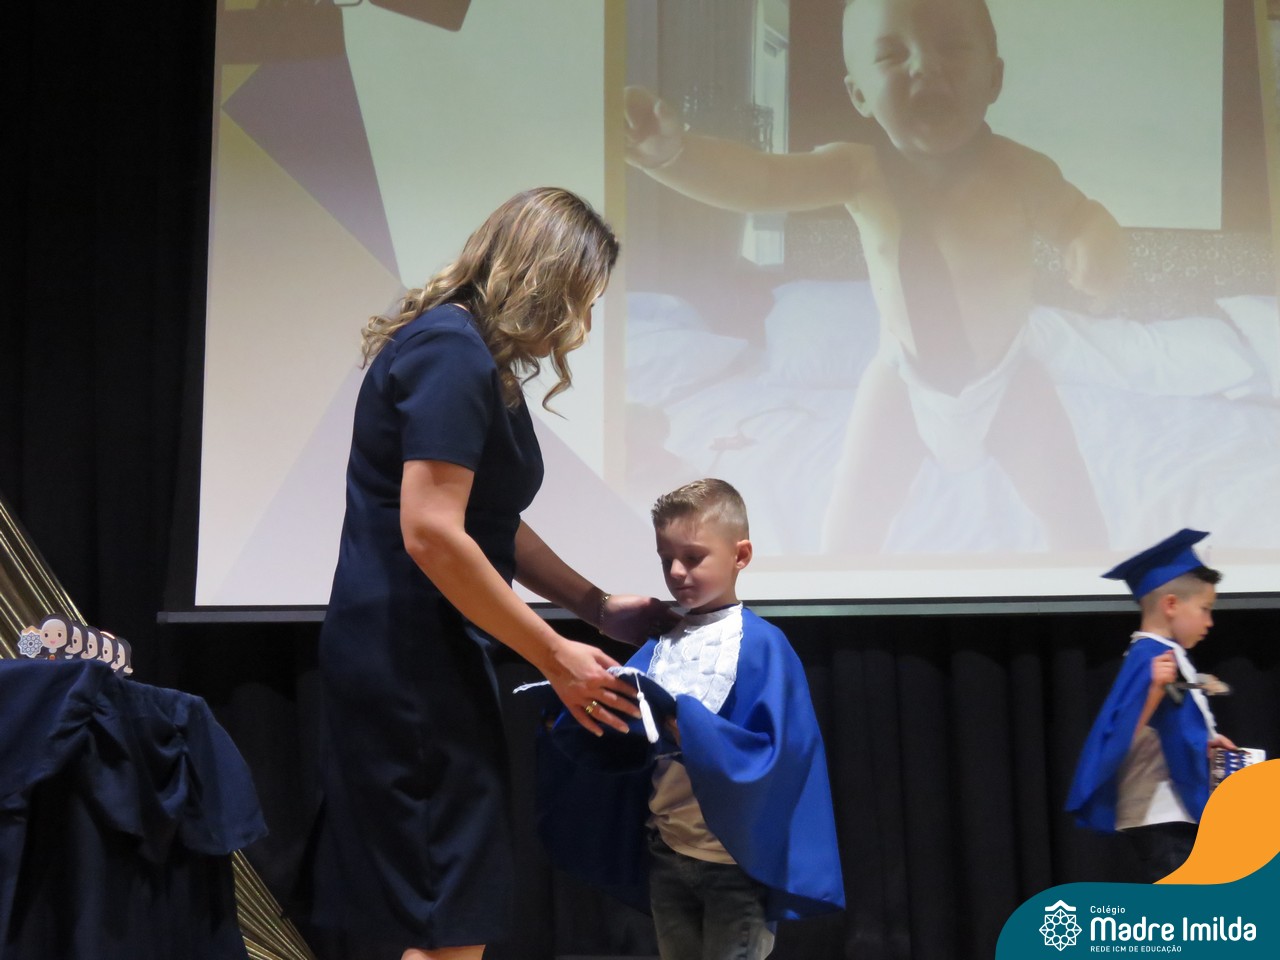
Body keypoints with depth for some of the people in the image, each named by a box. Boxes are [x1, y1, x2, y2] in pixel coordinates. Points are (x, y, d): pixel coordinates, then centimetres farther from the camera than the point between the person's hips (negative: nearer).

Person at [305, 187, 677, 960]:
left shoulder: (468, 353, 15)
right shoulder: (452, 353, -17)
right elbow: (431, 534, -24)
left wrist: (599, 607, 19)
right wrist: (555, 655, -18)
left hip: (406, 660, 10)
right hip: (411, 662, -10)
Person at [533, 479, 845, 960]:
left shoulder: (761, 645, -11)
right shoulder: (660, 644, 7)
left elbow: (770, 751, -20)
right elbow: (622, 744, 4)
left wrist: (681, 726, -31)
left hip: (738, 855, -6)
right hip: (667, 852, 6)